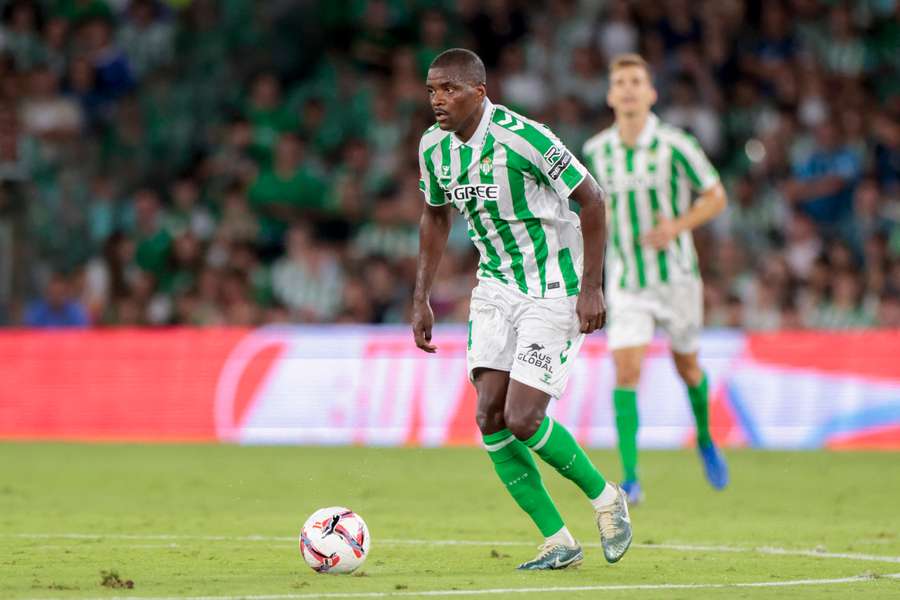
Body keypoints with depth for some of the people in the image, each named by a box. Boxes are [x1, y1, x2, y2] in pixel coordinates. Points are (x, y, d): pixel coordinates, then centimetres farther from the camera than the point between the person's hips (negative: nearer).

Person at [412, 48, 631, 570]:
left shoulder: (522, 137, -22)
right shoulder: (434, 145, -1)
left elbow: (591, 198, -15)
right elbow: (436, 215, 18)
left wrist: (591, 287, -17)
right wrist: (422, 298, 13)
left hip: (554, 290, -7)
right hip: (496, 287, 7)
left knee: (522, 419, -14)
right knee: (490, 416, -5)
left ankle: (605, 497, 12)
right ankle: (559, 542, 5)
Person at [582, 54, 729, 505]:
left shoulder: (674, 146, -13)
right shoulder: (596, 151, -2)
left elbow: (716, 196, -6)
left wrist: (678, 226, -20)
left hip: (676, 276, -1)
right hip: (626, 282, 1)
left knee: (687, 367, 15)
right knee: (626, 373, -14)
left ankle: (705, 440, 45)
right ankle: (631, 479, -16)